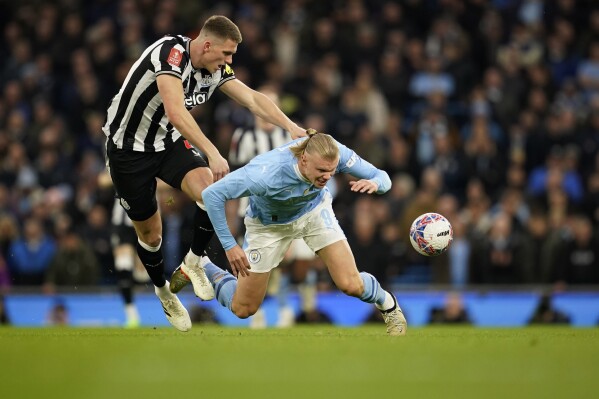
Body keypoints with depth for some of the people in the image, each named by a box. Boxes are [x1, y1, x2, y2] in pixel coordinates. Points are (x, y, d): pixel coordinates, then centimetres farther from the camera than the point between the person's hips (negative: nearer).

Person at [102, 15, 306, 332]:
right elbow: (175, 112, -40)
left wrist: (292, 127, -13)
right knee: (150, 233, 6)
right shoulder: (172, 52, -29)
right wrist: (212, 153, -45)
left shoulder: (215, 69, -5)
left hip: (169, 143, 6)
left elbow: (252, 99, 1)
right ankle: (163, 292, 35)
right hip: (128, 148, -5)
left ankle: (192, 263, 0)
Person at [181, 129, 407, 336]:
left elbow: (383, 179, -23)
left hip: (314, 210, 2)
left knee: (351, 286, -14)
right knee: (243, 310, 5)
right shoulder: (268, 173, -44)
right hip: (269, 223, -2)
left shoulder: (336, 154, -33)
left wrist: (374, 183, -47)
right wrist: (229, 246, -32)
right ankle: (202, 268, 35)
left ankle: (387, 304, 22)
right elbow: (212, 194, -35)